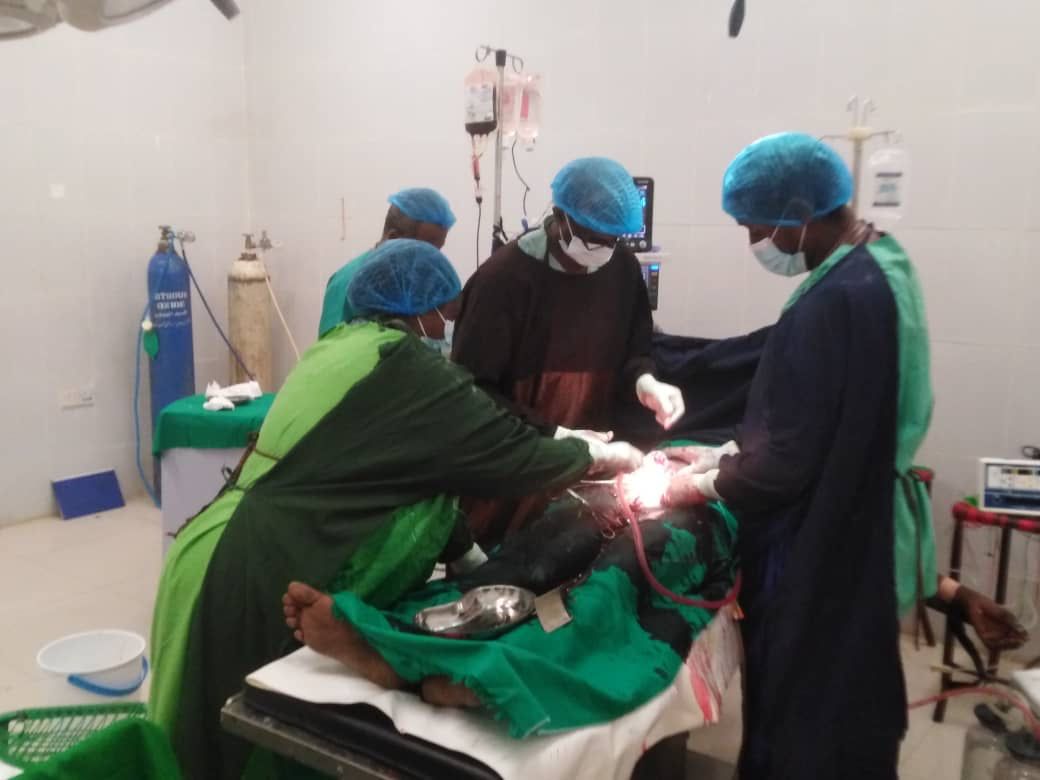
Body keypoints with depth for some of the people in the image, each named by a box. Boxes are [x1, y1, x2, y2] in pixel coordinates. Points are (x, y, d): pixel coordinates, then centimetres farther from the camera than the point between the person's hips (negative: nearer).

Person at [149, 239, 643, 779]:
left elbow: (400, 474, 16)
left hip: (250, 558, 9)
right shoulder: (403, 365, -14)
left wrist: (469, 555, 19)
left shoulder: (337, 346, 14)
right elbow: (509, 452, -11)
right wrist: (602, 455, 7)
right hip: (263, 578, -9)